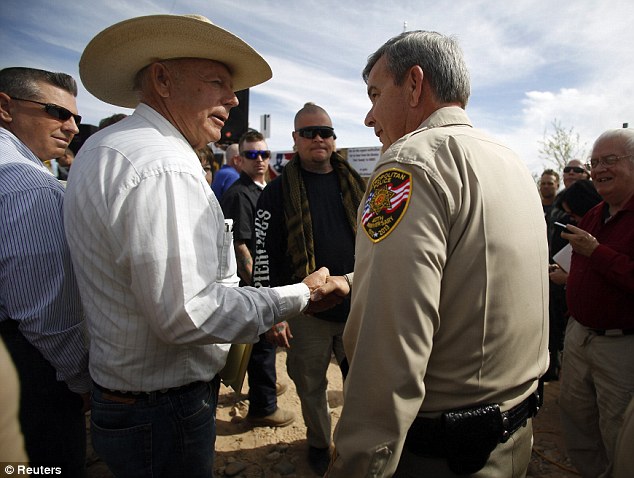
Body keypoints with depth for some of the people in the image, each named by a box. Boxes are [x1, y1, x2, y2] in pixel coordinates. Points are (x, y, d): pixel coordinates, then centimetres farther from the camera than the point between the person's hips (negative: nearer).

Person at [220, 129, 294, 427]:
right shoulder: (239, 194, -18)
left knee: (265, 338, 23)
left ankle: (265, 383, 44)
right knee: (263, 341, 2)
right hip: (252, 281, -9)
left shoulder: (265, 190, 11)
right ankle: (262, 408, 19)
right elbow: (239, 246, -22)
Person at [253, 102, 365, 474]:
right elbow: (265, 256, -4)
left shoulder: (355, 184, 7)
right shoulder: (279, 191, -2)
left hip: (358, 307, 2)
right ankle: (320, 443, 40)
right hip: (308, 312, -2)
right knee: (311, 387, 14)